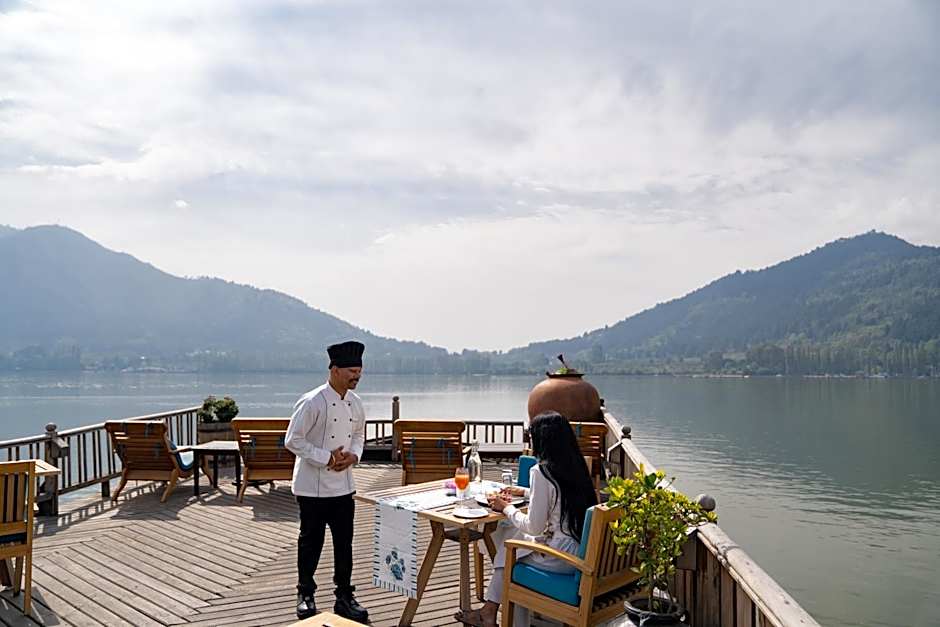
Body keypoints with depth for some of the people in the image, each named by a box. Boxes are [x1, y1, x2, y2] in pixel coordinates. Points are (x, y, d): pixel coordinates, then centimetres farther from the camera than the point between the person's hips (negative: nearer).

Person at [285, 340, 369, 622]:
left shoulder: (355, 402, 3)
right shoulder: (312, 402, -17)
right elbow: (292, 441, -15)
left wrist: (353, 456, -4)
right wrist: (326, 458, -19)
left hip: (343, 485, 6)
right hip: (313, 486, -6)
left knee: (344, 542, 10)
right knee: (311, 542, 9)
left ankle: (344, 597, 24)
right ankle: (305, 596, 27)